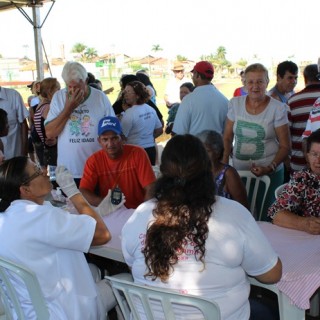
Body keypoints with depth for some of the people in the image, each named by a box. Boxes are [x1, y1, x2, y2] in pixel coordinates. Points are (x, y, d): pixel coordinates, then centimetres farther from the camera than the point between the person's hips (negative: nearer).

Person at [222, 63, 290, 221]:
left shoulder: (278, 108, -7)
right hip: (238, 171, 2)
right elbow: (227, 138, 8)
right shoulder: (235, 103, 2)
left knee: (265, 218, 4)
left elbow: (285, 146, -3)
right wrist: (224, 164, -3)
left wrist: (270, 168, -17)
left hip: (269, 173, -2)